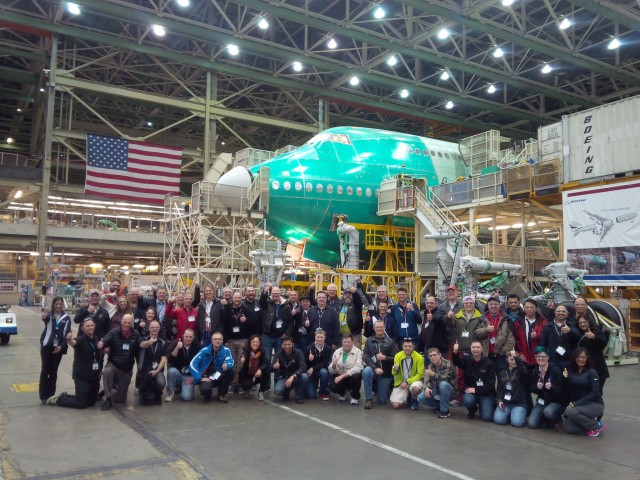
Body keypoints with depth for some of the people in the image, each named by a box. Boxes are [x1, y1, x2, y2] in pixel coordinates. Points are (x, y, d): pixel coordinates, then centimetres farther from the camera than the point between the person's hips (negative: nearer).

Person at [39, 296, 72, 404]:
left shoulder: (66, 318, 5)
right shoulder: (49, 314, -3)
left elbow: (67, 334, 3)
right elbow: (46, 318, -28)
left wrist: (61, 346, -10)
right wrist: (44, 317, -52)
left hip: (58, 347, 2)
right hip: (46, 346, -2)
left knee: (53, 371, 8)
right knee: (45, 370, 1)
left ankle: (51, 395, 13)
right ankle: (43, 395, 8)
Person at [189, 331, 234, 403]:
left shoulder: (226, 350, -6)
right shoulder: (205, 350, -9)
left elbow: (230, 362, -19)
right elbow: (193, 364, -12)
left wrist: (227, 365, -44)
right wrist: (200, 378, -20)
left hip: (219, 377, 3)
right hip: (207, 378, -3)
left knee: (230, 370, -25)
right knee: (205, 389, -35)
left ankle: (222, 394, -5)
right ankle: (207, 393, 7)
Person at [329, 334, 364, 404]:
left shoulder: (357, 352, -10)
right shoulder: (337, 352, 1)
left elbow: (358, 367, -25)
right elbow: (331, 371, 0)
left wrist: (342, 376, -29)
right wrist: (334, 365, -24)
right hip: (339, 376, 2)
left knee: (356, 376, -35)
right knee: (332, 386, -27)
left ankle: (355, 396, -3)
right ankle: (343, 393, 12)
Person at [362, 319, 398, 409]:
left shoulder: (390, 341, -1)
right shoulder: (369, 341, 1)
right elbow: (365, 357, -7)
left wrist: (384, 358, -21)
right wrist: (375, 368, -20)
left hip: (386, 372, 0)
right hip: (373, 368, 0)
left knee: (382, 401, 1)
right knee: (366, 372, -37)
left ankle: (386, 389, 39)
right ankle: (368, 399, -19)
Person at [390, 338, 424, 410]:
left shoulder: (419, 357, -12)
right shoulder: (398, 356, -6)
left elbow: (420, 374, -11)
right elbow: (395, 374, -1)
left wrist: (407, 382, -20)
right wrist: (395, 369, -26)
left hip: (414, 381, -2)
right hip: (400, 382, 2)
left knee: (416, 388, -39)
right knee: (395, 405, -15)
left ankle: (414, 400, -1)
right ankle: (406, 397, 20)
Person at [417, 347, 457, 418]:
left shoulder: (448, 364, -18)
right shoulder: (430, 366, 2)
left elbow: (445, 378, -32)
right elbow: (429, 380, 2)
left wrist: (433, 374, -37)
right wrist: (427, 388, -19)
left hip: (450, 391, -5)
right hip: (437, 391, 5)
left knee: (443, 384, -39)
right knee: (420, 398, -17)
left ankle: (445, 410, -23)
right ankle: (439, 405, 5)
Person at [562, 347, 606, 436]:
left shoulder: (591, 372, -8)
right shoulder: (571, 372, 5)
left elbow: (595, 393, -16)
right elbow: (567, 391, 2)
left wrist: (575, 404, -21)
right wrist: (565, 378, -15)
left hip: (595, 404, -5)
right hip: (578, 405, 5)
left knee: (569, 412, -30)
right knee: (568, 428, -16)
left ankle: (597, 426, -7)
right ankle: (590, 423, 11)